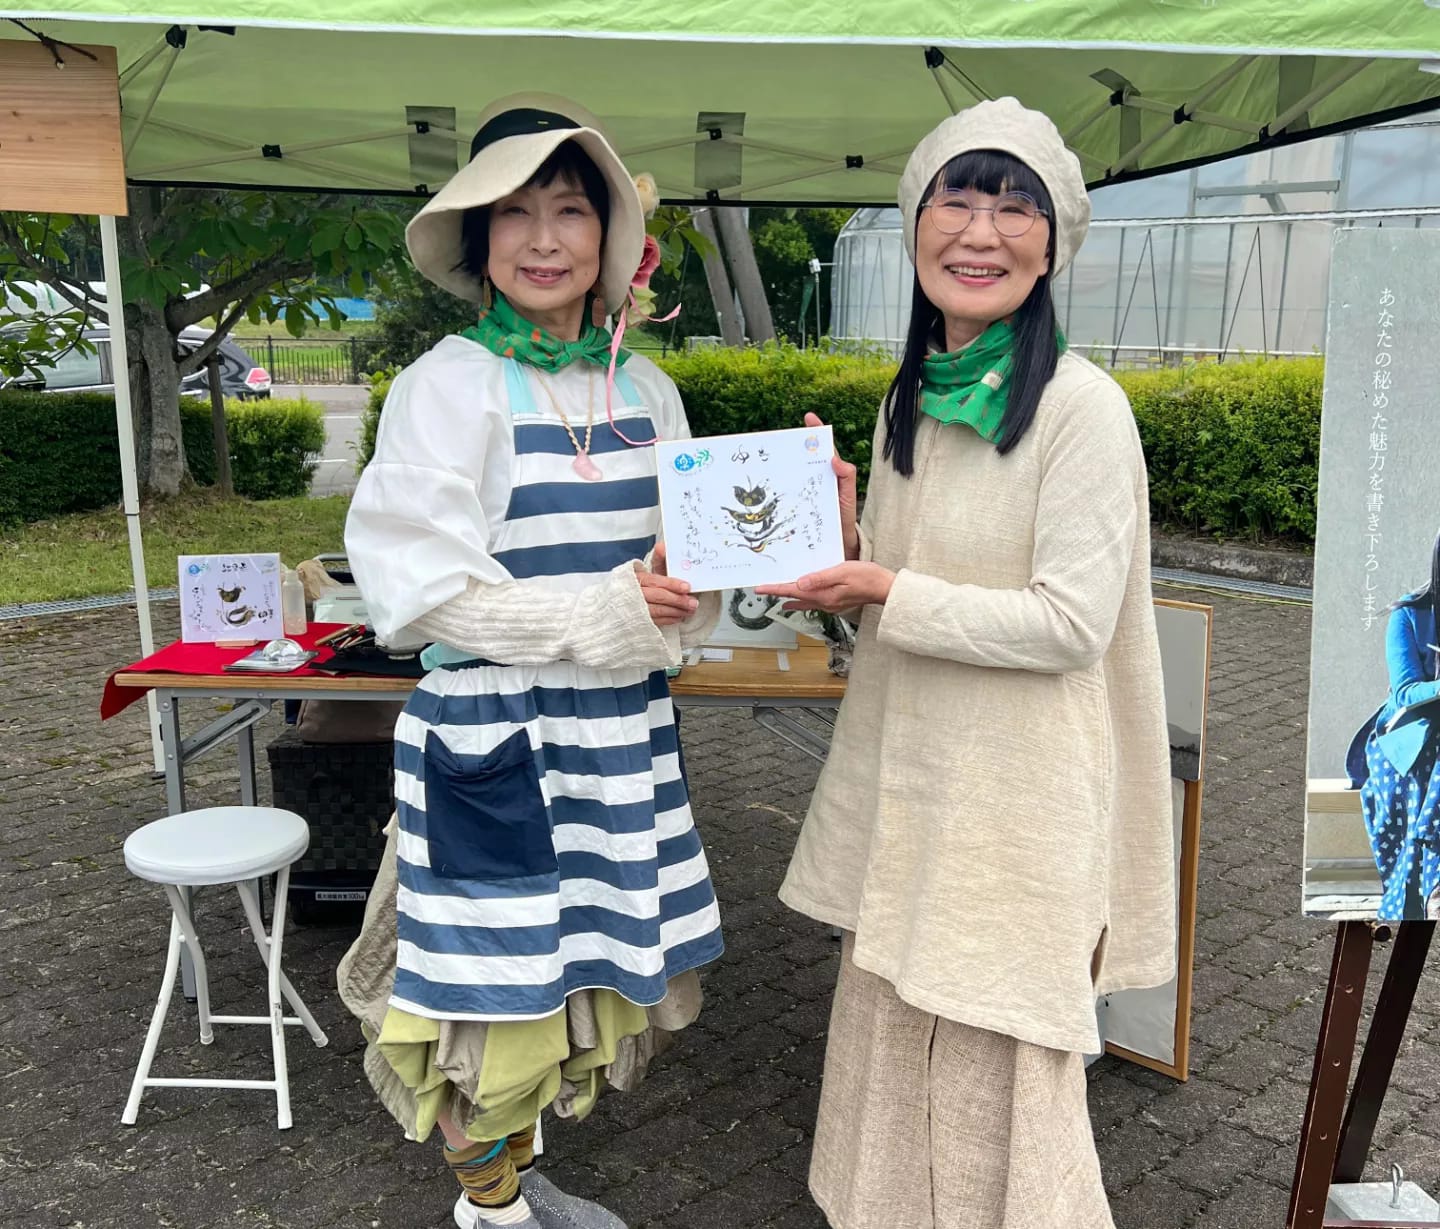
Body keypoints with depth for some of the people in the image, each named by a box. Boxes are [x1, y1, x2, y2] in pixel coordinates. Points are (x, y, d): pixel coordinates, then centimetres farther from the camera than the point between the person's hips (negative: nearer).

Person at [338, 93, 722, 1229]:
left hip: (621, 728, 6)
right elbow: (418, 585, -16)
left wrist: (681, 599, -12)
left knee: (588, 971, 15)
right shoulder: (452, 385, -10)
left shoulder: (646, 390, 6)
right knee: (501, 986, 5)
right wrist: (601, 617, -18)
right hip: (495, 735, -5)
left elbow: (690, 563, 12)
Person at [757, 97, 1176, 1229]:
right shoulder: (911, 398, 9)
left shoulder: (1081, 406, -14)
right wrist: (844, 548, -4)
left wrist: (884, 592, -20)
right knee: (891, 1051, 19)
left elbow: (1071, 623, -18)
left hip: (1015, 796, -7)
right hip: (904, 782, 7)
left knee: (992, 1080, 7)